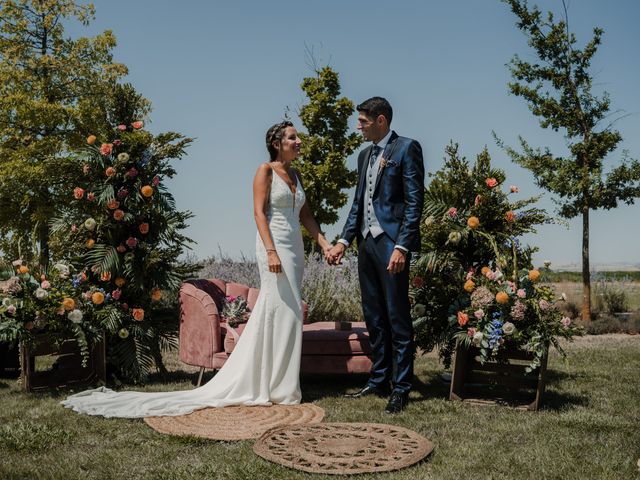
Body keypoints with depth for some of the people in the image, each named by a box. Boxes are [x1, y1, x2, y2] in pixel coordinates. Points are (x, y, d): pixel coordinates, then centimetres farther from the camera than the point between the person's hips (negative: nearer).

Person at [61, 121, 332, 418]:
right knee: (282, 310, -9)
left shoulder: (295, 175, 18)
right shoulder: (265, 171, -4)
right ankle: (279, 387, 0)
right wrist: (271, 251, -21)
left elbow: (305, 215, 19)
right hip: (274, 245, -8)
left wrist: (324, 243, 9)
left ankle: (255, 383, 16)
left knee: (287, 312, 8)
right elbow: (259, 213, -12)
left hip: (294, 247, 8)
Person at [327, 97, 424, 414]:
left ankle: (401, 388, 7)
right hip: (367, 242, 8)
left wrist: (402, 247, -18)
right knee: (373, 317, 12)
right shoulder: (365, 155, 19)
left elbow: (414, 202, -11)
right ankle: (378, 380, 23)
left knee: (397, 317, -2)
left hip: (391, 243, -8)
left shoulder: (406, 148, -5)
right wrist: (344, 241, 11)